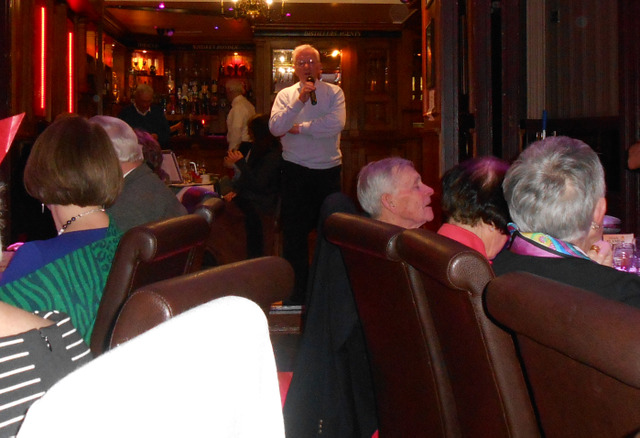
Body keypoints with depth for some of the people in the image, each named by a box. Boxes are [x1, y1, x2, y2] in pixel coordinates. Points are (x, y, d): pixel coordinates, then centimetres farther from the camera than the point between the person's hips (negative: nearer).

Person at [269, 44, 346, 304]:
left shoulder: (334, 93, 4)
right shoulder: (285, 95, 7)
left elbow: (336, 124, -15)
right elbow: (275, 128, -10)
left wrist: (299, 128, -9)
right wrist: (299, 101, -18)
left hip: (328, 170, 0)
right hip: (296, 171, 0)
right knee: (294, 232, 3)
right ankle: (296, 293, 13)